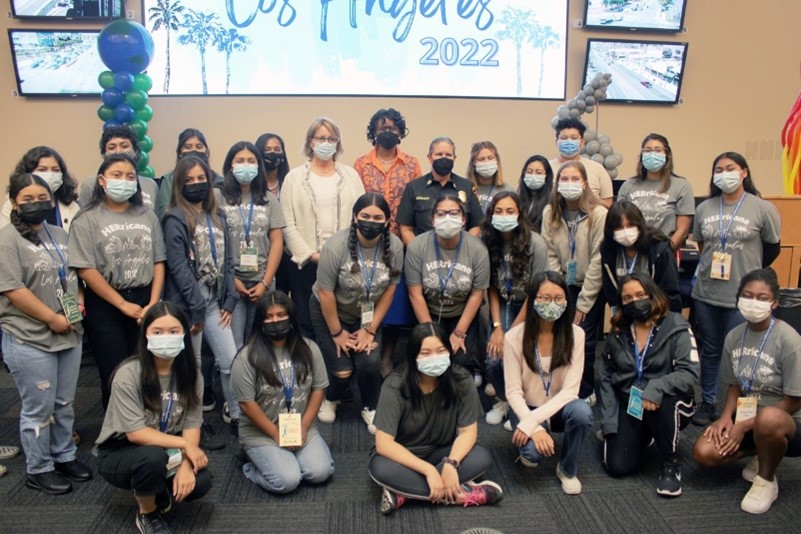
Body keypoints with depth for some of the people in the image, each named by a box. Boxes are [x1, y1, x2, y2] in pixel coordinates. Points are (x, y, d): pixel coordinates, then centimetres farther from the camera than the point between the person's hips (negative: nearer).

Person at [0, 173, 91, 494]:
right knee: (39, 408, 4)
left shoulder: (60, 235, 12)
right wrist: (52, 318, -17)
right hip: (29, 340, -6)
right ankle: (38, 470, 20)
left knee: (65, 404, 17)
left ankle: (64, 457, 33)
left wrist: (78, 304, 4)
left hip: (69, 334, 7)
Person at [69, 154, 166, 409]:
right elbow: (86, 269, -10)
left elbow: (158, 263, 6)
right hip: (105, 305, -3)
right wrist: (122, 304, -11)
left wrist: (153, 304, -5)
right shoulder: (87, 219, -3)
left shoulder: (147, 216, 8)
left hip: (145, 301, 3)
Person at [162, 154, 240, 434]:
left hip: (215, 300, 5)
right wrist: (197, 310, -14)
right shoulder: (175, 220, -7)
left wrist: (229, 300, 2)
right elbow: (178, 267, -13)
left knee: (232, 361, 5)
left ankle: (236, 414, 23)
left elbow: (228, 261, 11)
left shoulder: (218, 217, 12)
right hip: (187, 303, -5)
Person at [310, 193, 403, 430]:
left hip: (367, 315, 2)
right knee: (342, 369, -7)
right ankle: (331, 398, 30)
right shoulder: (336, 245, -27)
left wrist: (370, 329, -7)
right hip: (329, 312, -2)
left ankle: (370, 409, 15)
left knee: (369, 363, -15)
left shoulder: (394, 246, -18)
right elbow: (325, 292, -20)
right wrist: (337, 333, -12)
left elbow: (389, 290, -9)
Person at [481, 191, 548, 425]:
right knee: (493, 359, -14)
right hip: (503, 305, 3)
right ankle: (503, 400, 17)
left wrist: (512, 331, -15)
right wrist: (497, 327, -12)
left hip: (530, 307, -3)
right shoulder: (488, 241, -10)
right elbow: (491, 286, -3)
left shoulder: (535, 244, -20)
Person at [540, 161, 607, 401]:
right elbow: (550, 257, -2)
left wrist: (583, 302, -11)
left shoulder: (599, 214, -12)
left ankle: (585, 393, 19)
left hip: (591, 289, -3)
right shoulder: (550, 213, -1)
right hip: (564, 288, 3)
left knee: (584, 342, -4)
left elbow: (598, 261, -12)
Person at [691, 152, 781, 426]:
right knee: (709, 350, 15)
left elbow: (772, 249, 3)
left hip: (742, 296, -3)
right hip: (706, 293, 4)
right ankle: (707, 403, 28)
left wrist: (747, 272, 10)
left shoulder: (763, 209, -6)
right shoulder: (704, 208, 5)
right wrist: (710, 267, 11)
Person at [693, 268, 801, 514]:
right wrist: (726, 417, -11)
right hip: (745, 418, 5)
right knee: (704, 453, -18)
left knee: (768, 419, -41)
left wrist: (746, 426, -18)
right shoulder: (734, 337, -2)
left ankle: (766, 481, -10)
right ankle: (762, 453, 13)